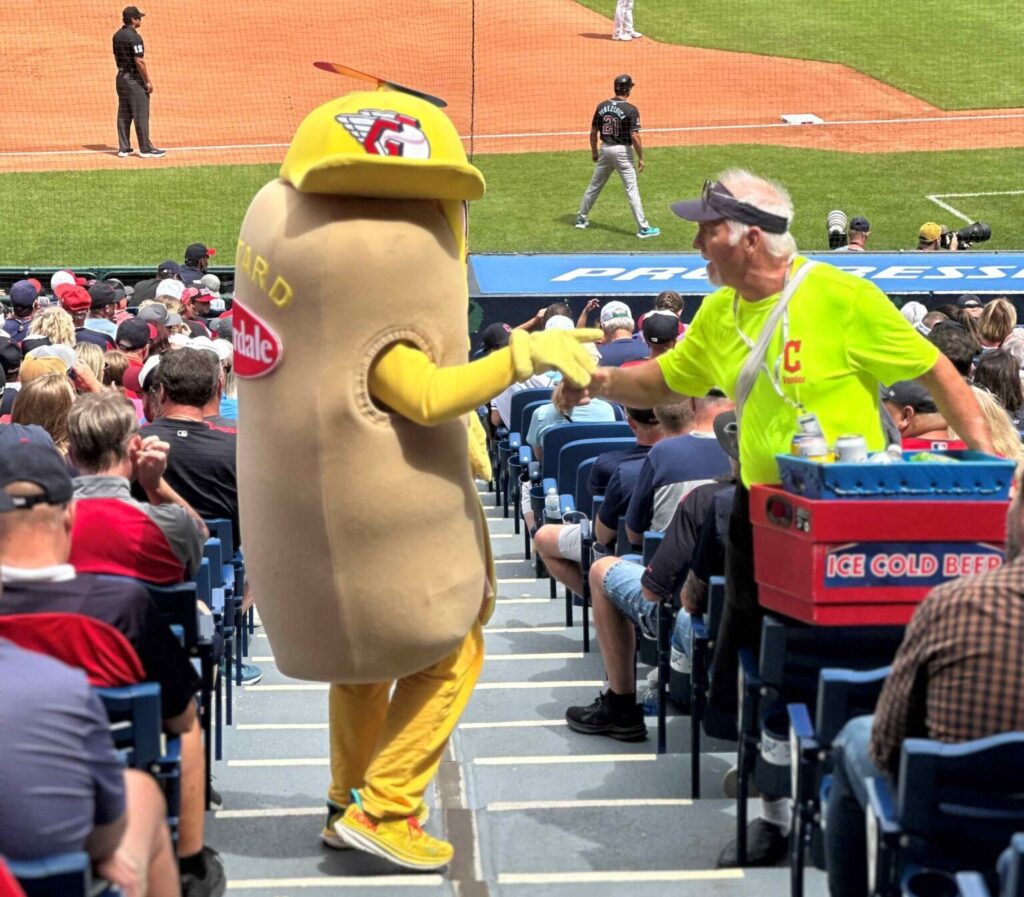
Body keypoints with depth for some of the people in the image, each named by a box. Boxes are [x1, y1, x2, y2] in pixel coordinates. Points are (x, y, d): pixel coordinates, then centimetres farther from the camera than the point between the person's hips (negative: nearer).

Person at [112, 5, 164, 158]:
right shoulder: (134, 37, -18)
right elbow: (139, 61, -21)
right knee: (141, 115, -2)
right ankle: (145, 149, 1)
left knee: (123, 115, 11)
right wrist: (148, 81, -15)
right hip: (134, 79, -9)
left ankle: (123, 148, 14)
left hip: (121, 77, 9)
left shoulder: (117, 35, 9)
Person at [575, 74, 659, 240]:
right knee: (632, 190, -2)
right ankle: (643, 228, -2)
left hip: (605, 149, 5)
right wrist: (641, 158, -9)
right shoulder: (630, 109, -14)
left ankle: (581, 219, 28)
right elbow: (635, 136, -18)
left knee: (594, 186, 18)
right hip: (622, 151, -5)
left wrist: (594, 151, 19)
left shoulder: (602, 106, 1)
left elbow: (593, 132, 6)